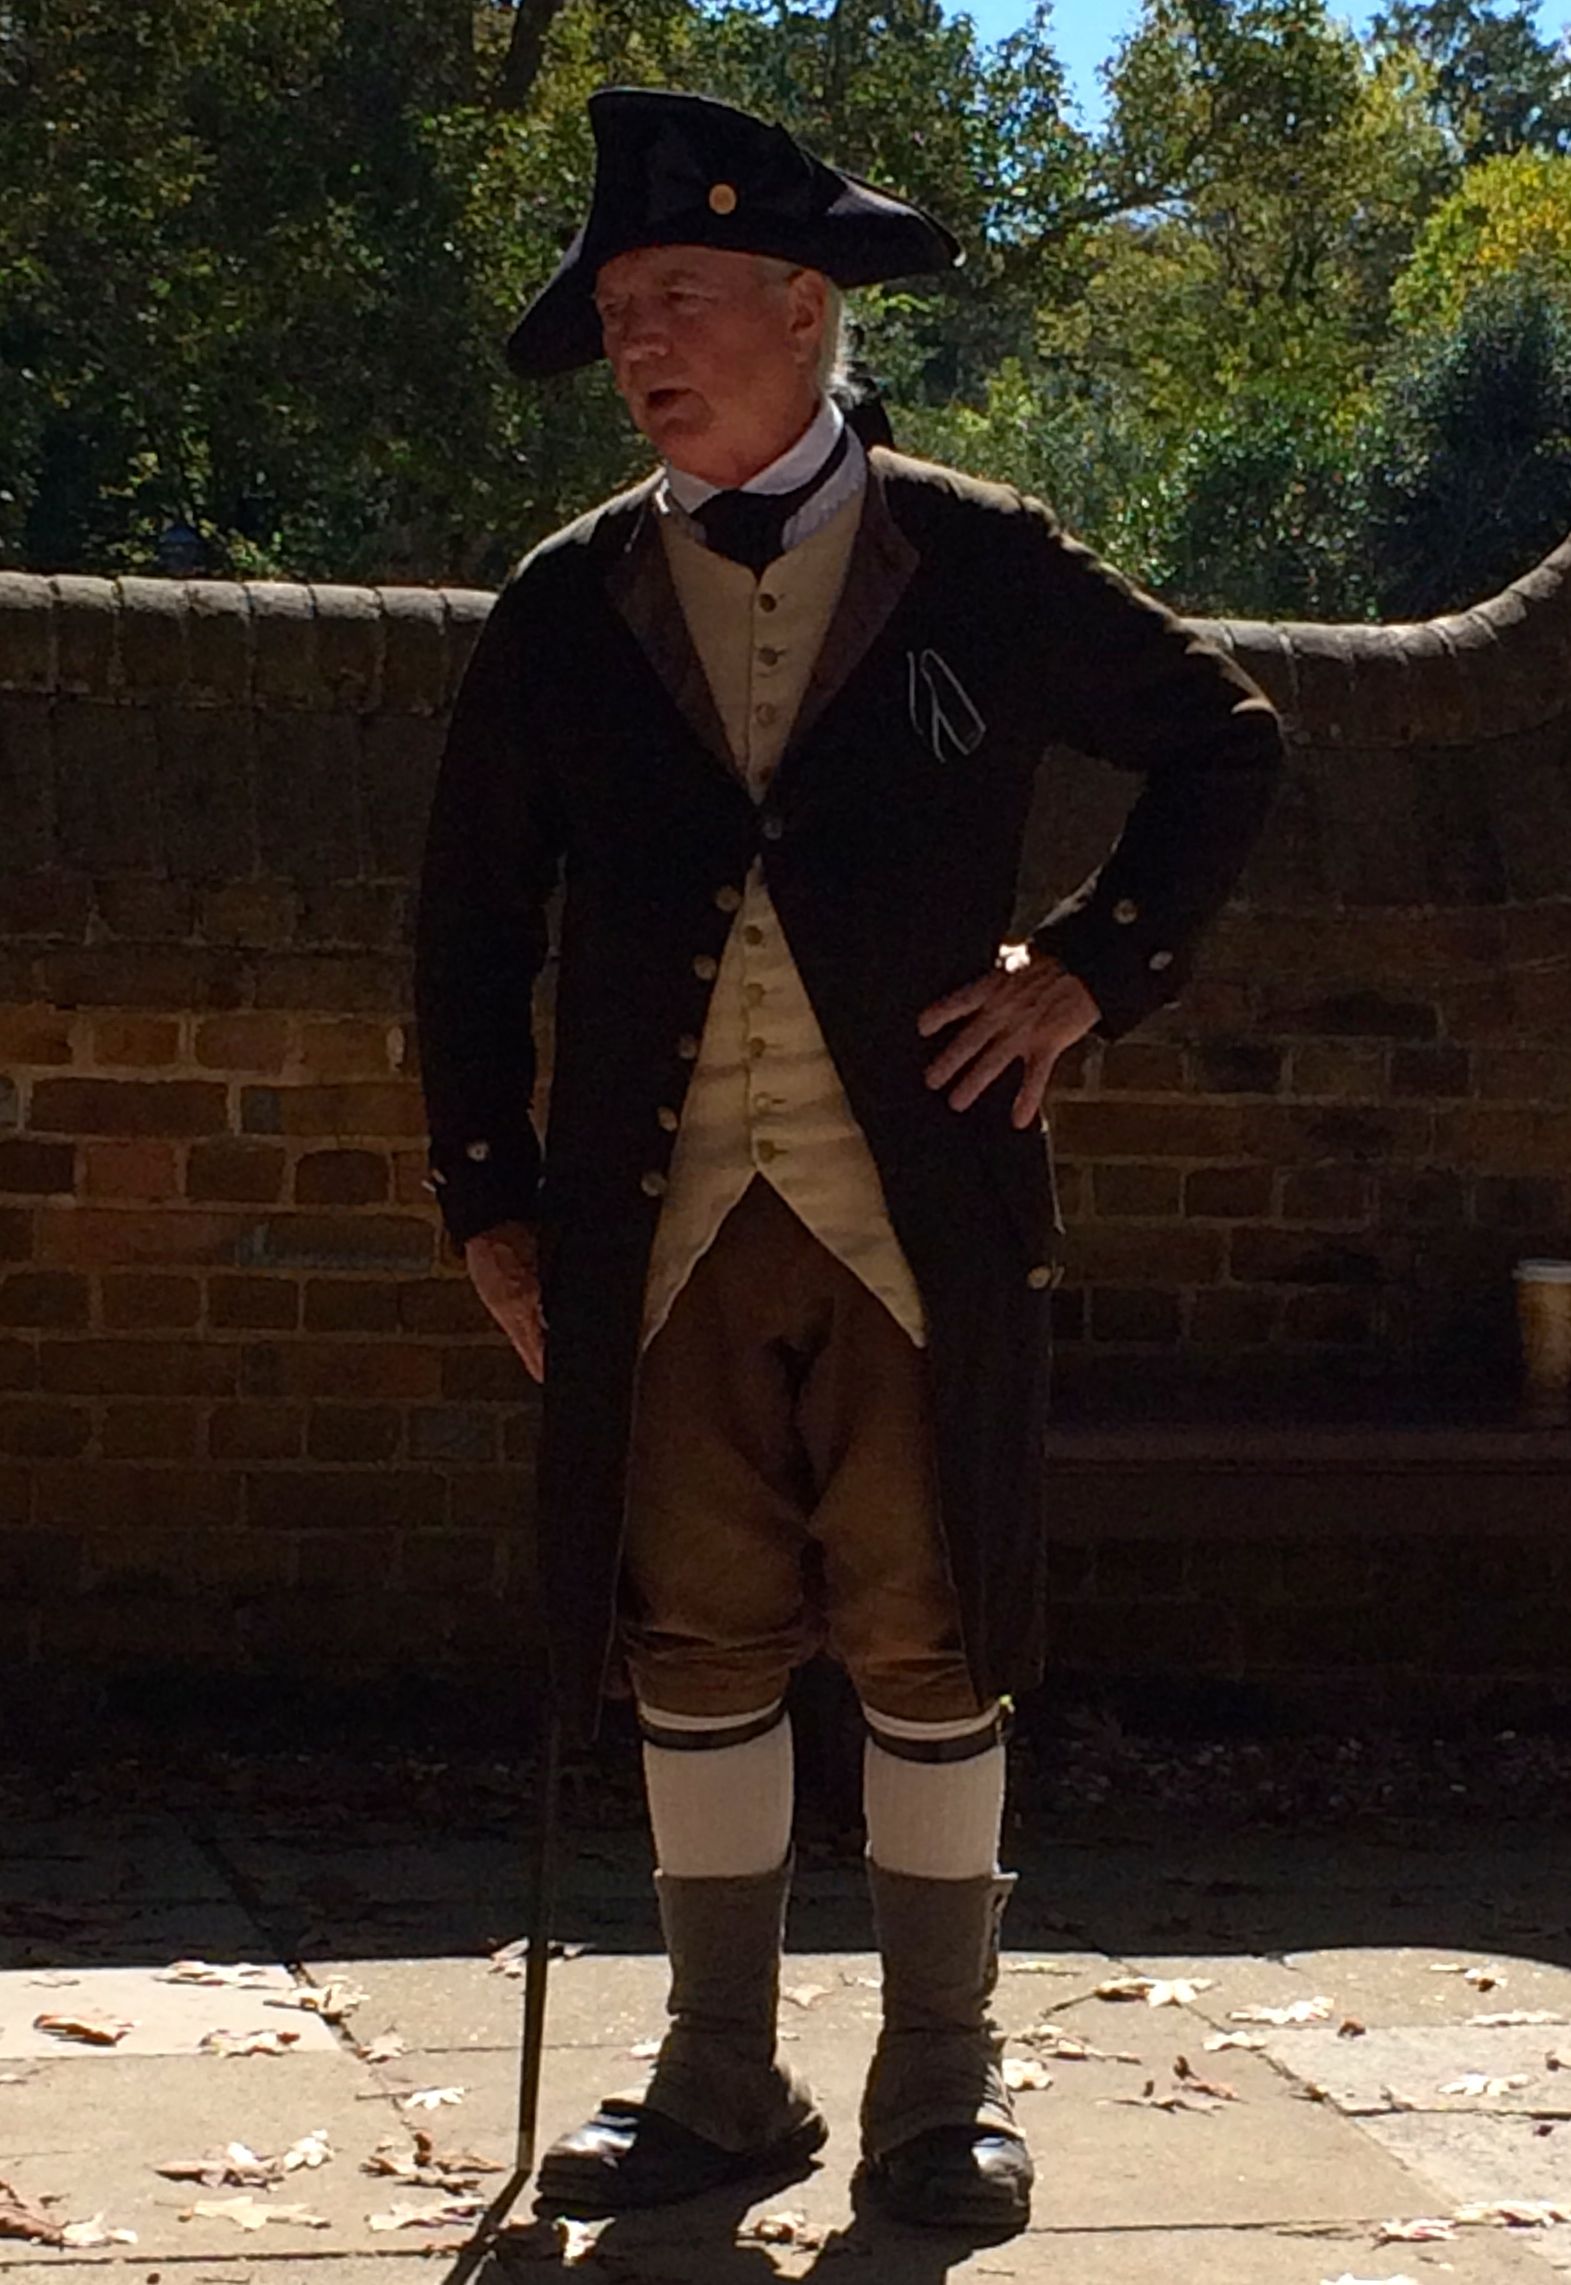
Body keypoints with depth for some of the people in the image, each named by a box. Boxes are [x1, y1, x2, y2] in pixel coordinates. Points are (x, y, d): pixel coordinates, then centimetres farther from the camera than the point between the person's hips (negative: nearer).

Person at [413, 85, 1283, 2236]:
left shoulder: (983, 564, 1)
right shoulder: (567, 607, 6)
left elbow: (1225, 739, 13)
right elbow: (472, 926, 12)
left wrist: (1096, 969, 2)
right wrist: (492, 1206, 6)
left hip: (924, 1213, -2)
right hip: (663, 1226, 2)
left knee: (932, 1653, 4)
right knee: (698, 1653, 7)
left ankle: (940, 2091, 16)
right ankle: (723, 2083, 20)